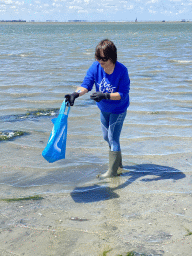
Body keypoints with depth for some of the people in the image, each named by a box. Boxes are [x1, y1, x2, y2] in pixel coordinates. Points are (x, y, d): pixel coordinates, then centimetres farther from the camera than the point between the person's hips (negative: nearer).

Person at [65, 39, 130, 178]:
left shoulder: (121, 70, -28)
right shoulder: (96, 67, -17)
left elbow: (123, 94, -27)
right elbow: (86, 84, -20)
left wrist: (105, 95, -39)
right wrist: (76, 93, -40)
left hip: (118, 109, -6)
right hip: (104, 109, 6)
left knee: (113, 138, -3)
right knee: (107, 137, 20)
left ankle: (113, 171, 12)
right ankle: (118, 162, 44)